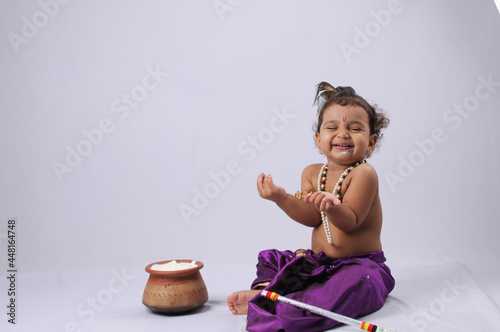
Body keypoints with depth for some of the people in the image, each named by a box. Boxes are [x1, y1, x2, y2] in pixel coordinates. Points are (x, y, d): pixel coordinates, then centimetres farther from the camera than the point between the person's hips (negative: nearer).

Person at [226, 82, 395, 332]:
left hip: (361, 263, -6)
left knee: (353, 282, -38)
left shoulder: (363, 173, -15)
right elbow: (312, 218, -6)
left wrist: (333, 208, -45)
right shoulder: (312, 173, 3)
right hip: (317, 262, 7)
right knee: (272, 259, 12)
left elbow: (350, 221, -22)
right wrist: (281, 197, -20)